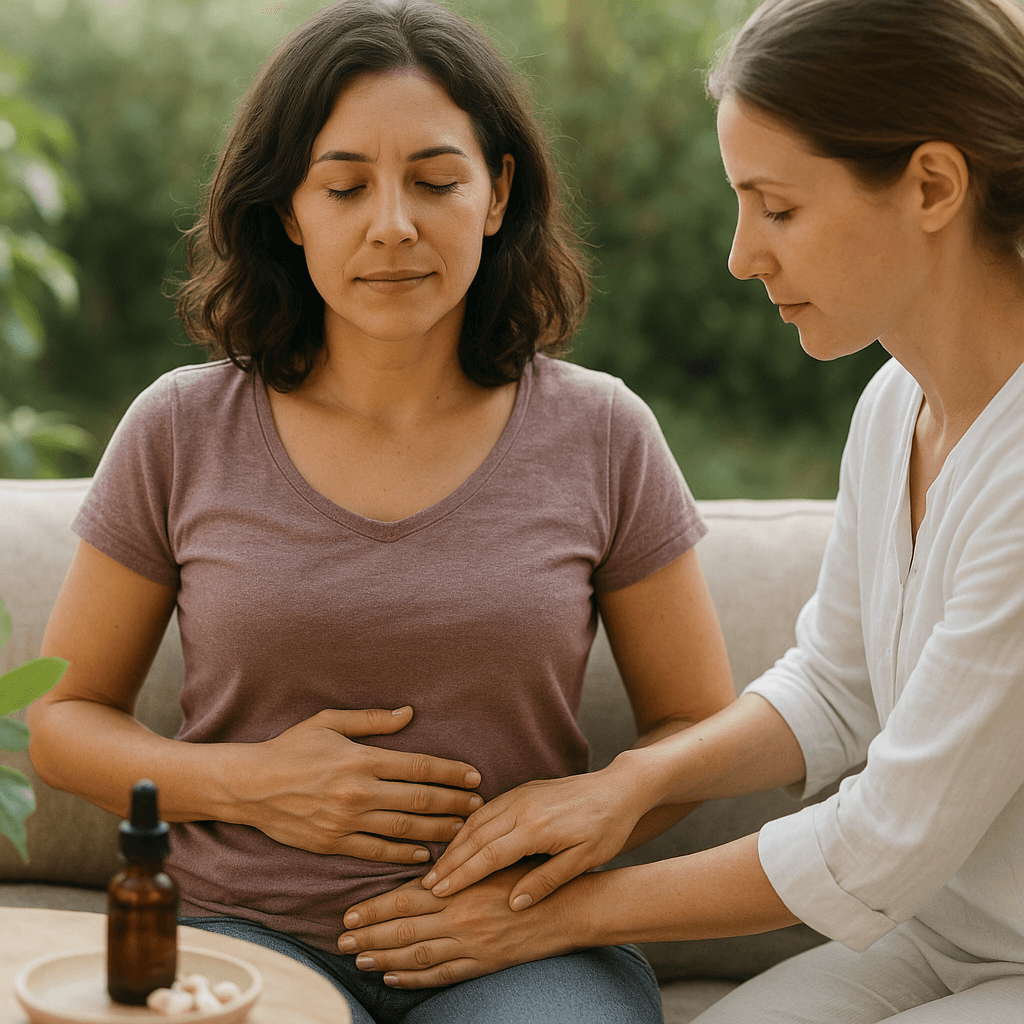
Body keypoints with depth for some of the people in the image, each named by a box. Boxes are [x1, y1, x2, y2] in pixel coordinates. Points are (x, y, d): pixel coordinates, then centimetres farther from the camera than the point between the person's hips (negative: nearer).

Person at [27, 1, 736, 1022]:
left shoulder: (601, 435, 2)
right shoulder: (180, 432, 2)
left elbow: (701, 728, 9)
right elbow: (61, 719, 10)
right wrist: (245, 783, -8)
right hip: (253, 931, 0)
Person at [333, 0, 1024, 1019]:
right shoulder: (895, 403, 1)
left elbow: (884, 847, -21)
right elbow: (835, 689, 14)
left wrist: (571, 914, -10)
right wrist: (629, 783, -4)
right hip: (938, 934, 7)